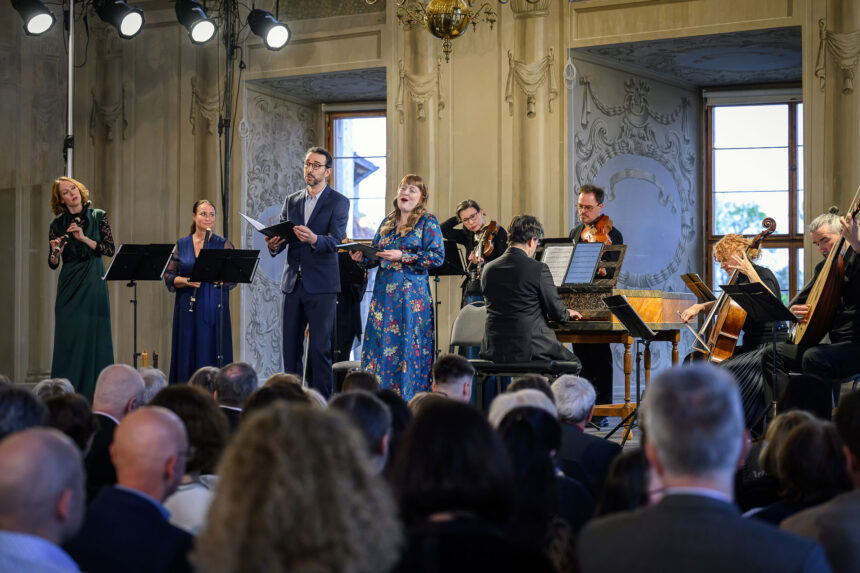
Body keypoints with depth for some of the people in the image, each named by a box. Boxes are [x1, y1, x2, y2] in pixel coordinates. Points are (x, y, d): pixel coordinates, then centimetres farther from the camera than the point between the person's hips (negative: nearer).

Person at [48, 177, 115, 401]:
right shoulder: (57, 224, 5)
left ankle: (95, 395, 3)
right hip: (69, 287, 0)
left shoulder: (98, 217, 4)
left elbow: (110, 249, -4)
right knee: (68, 338, -2)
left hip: (94, 285, 0)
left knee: (95, 337, -2)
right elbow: (53, 264, 6)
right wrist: (56, 252, -16)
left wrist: (85, 239, -15)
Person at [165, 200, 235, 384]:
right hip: (187, 309, 2)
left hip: (213, 309, -2)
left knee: (211, 355, -4)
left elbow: (232, 279, -1)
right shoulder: (181, 245, 9)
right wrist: (186, 281, -12)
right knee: (187, 355, 1)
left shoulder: (223, 245, 4)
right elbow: (169, 277, 6)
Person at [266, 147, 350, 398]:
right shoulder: (291, 201, 15)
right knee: (290, 346, 5)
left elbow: (334, 241, -14)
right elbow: (281, 235, 11)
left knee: (320, 349, -6)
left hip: (321, 285, -5)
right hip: (293, 283, 5)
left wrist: (314, 239, -35)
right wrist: (273, 244, -13)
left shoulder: (338, 202, -1)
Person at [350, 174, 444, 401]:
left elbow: (437, 256, -10)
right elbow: (375, 255, 22)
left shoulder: (428, 222, 0)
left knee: (408, 347, -7)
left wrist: (402, 256, -17)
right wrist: (362, 257, 0)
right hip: (383, 292, 6)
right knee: (379, 345, 2)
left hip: (411, 292, -6)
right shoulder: (388, 222, 17)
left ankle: (407, 402, -4)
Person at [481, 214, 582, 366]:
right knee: (573, 362, 19)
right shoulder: (539, 269, -12)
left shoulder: (488, 269, 3)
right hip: (530, 350, -6)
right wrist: (568, 313, 21)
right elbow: (557, 312, -5)